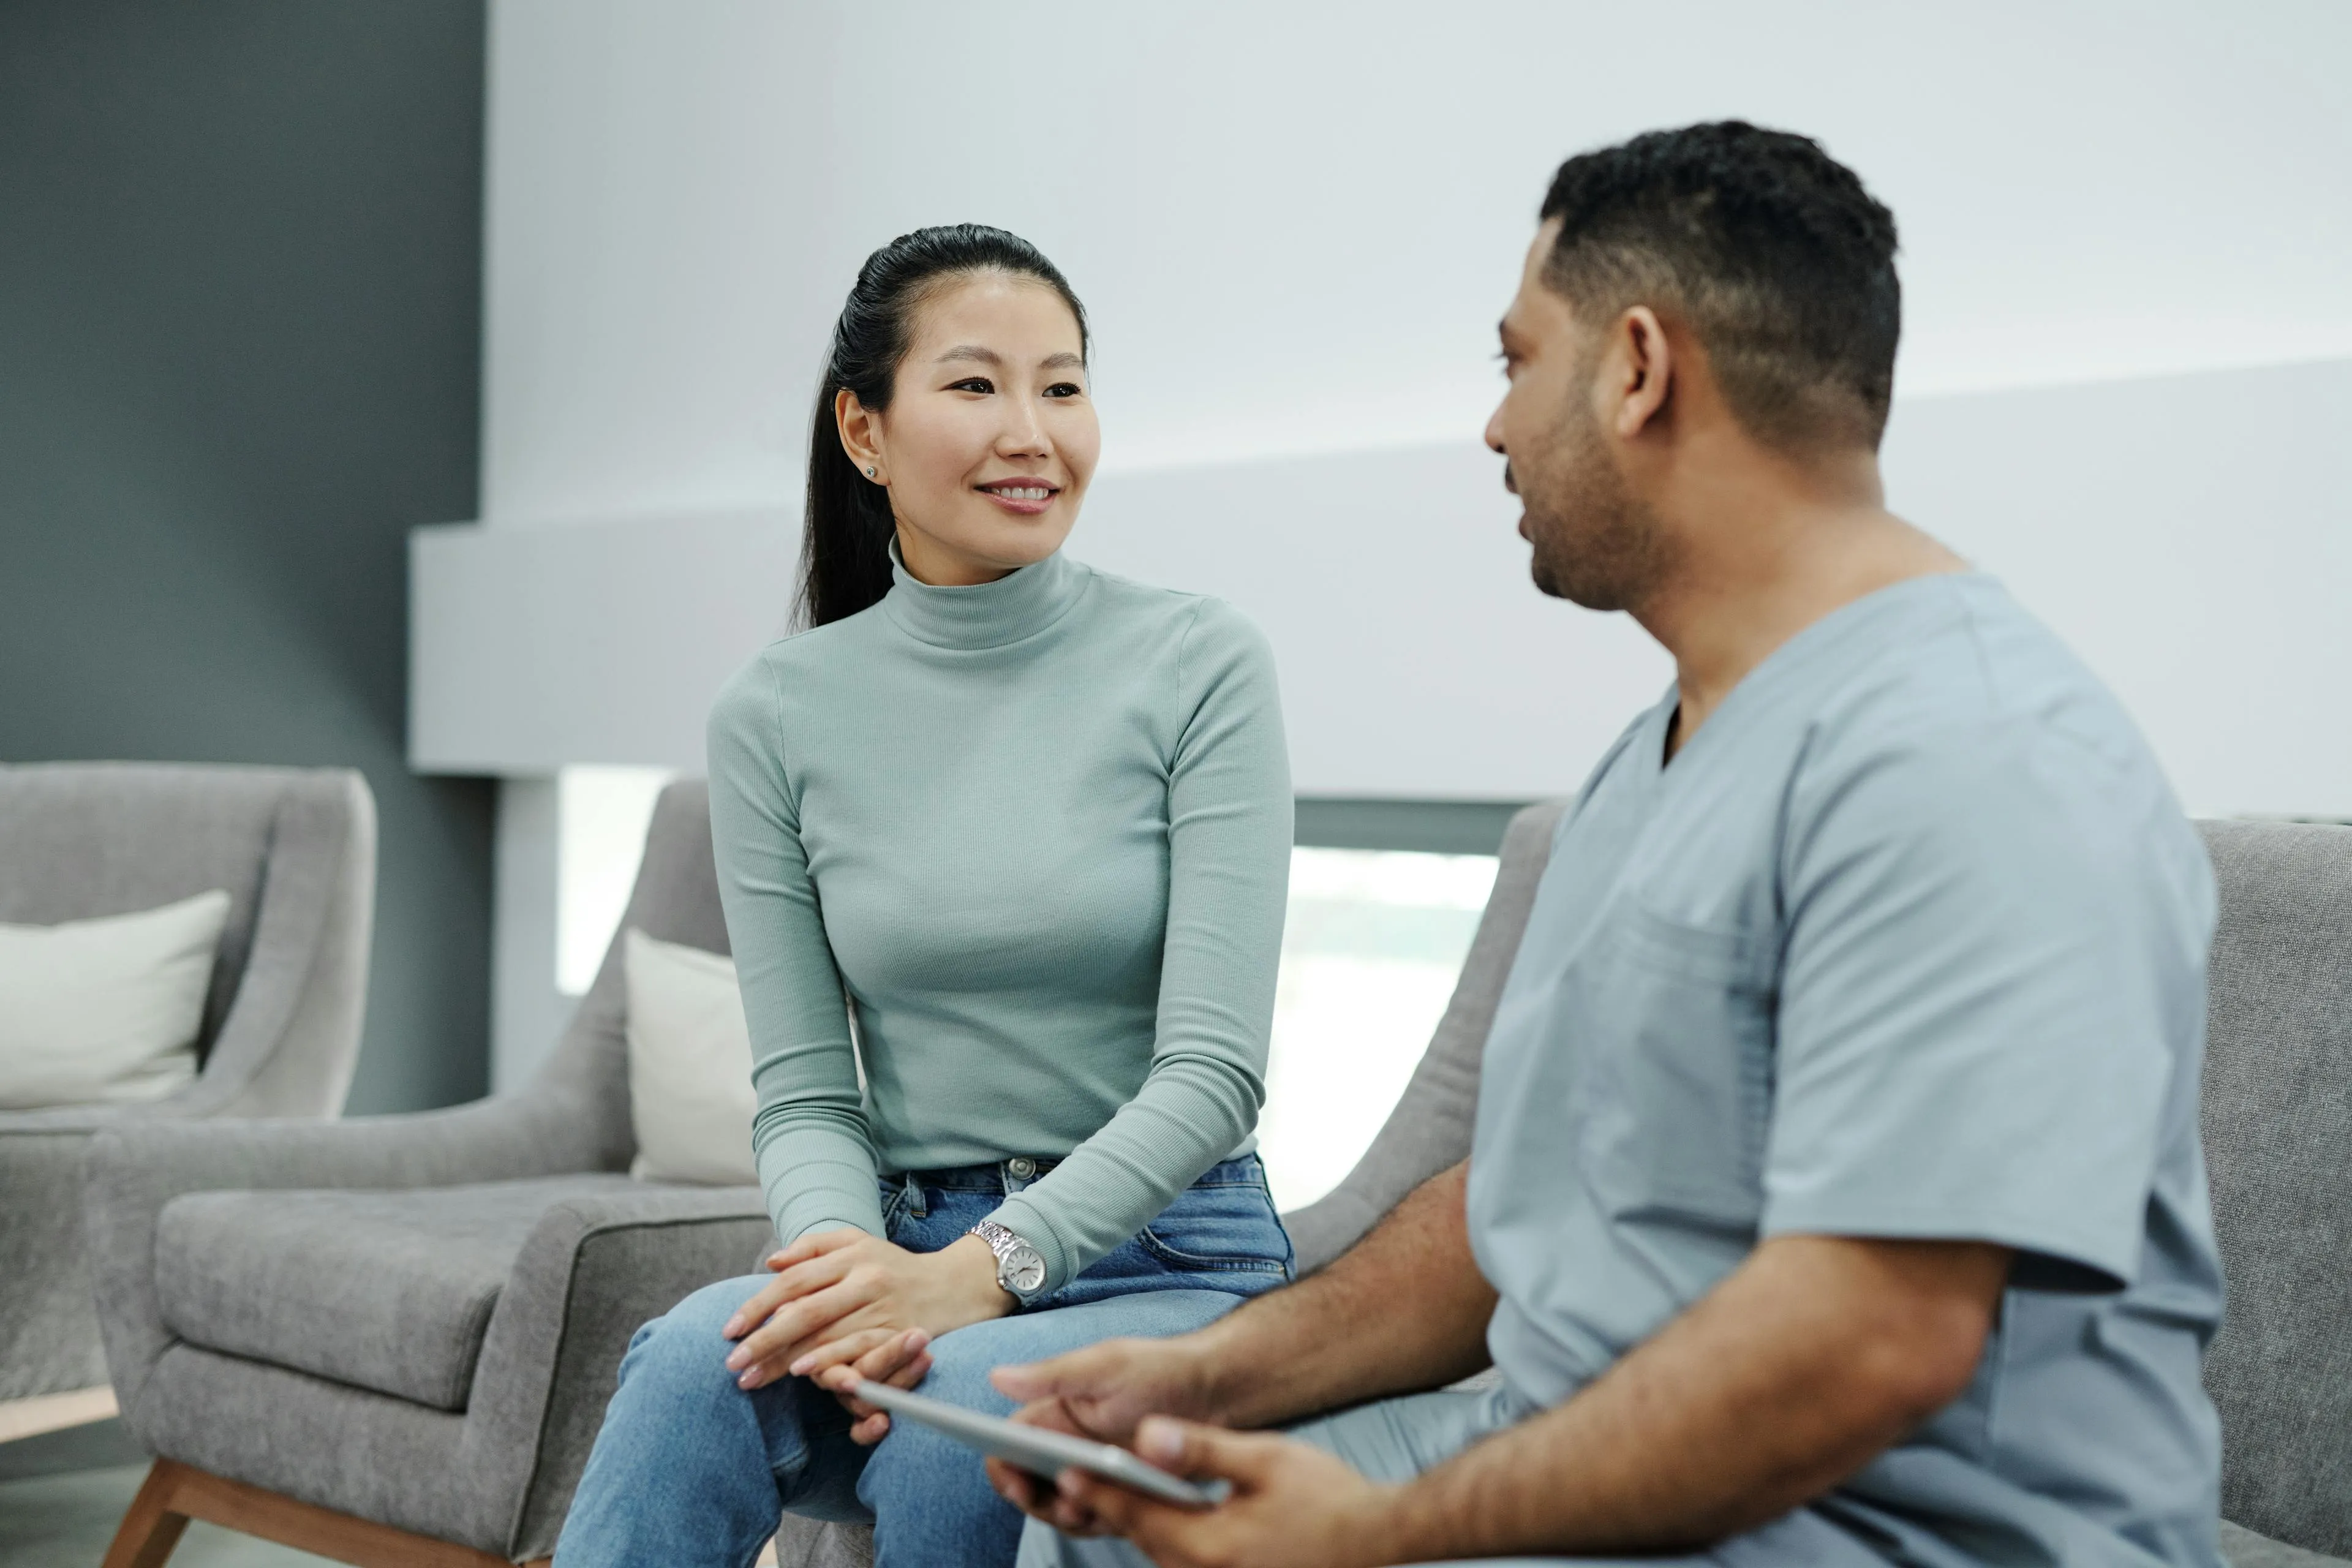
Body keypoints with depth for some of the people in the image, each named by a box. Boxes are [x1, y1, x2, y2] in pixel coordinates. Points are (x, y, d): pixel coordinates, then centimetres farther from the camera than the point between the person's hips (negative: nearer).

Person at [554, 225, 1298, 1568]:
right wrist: (850, 1269, -20)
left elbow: (1213, 1068, -10)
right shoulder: (778, 715, 4)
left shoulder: (1199, 665, -4)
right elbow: (805, 1094, 2)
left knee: (957, 1417, -33)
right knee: (702, 1354, -30)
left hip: (1169, 1264, -2)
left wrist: (976, 1272, -23)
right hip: (909, 1248, 2)